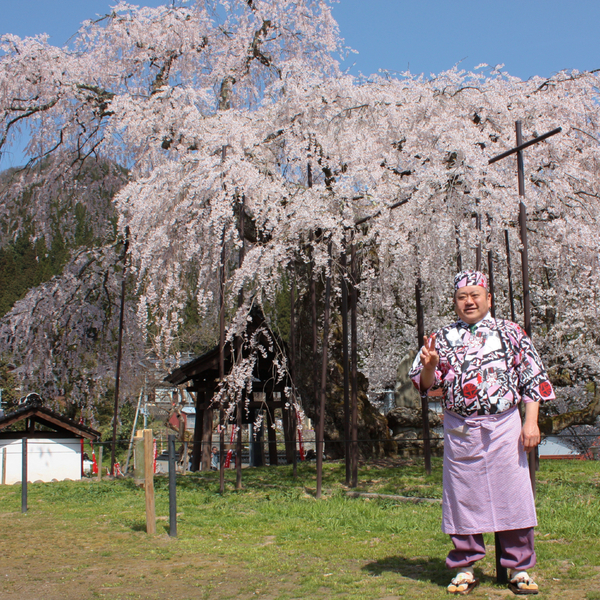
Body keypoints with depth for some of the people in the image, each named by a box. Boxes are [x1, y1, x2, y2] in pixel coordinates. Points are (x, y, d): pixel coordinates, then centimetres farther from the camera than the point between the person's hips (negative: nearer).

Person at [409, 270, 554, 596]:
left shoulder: (510, 332, 7)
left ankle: (519, 568, 13)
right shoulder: (444, 337, 9)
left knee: (513, 494, 0)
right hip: (460, 431, 1)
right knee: (463, 499, 4)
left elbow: (532, 379, 5)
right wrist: (429, 364, -16)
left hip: (504, 427, -1)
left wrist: (531, 421, -4)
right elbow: (425, 384, 7)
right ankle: (465, 568, 16)